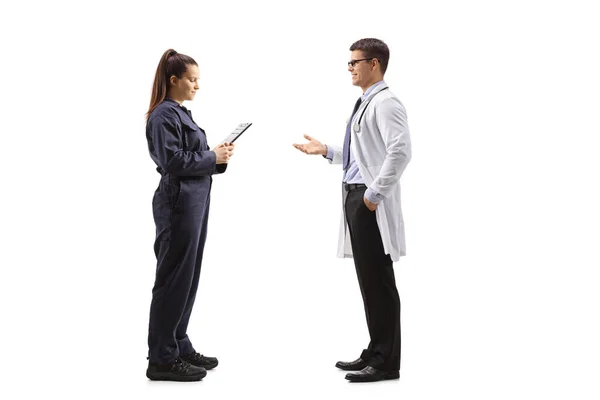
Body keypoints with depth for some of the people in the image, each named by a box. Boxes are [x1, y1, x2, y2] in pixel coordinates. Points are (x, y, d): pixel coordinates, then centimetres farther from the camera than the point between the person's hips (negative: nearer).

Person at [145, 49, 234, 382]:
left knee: (188, 278, 14)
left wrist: (218, 156, 2)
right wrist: (213, 158, -12)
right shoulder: (164, 115, -12)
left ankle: (179, 347, 24)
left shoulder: (181, 113, 17)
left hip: (194, 201, 10)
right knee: (173, 279, -4)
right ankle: (162, 359, 5)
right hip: (177, 203, -10)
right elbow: (173, 161, -20)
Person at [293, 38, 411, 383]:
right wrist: (326, 150, 15)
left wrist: (376, 192, -22)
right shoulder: (365, 104, 18)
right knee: (368, 279, 14)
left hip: (372, 202, -10)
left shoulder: (386, 103, -12)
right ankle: (375, 353, 25)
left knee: (379, 280, -3)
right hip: (355, 196, 10)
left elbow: (400, 152, -24)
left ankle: (387, 363, 7)